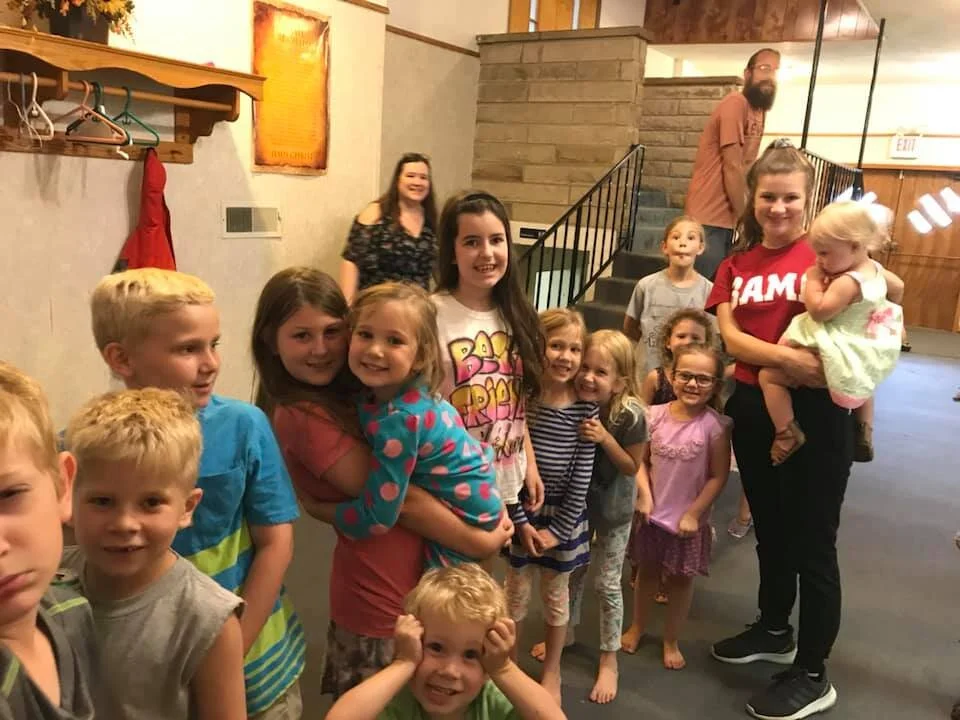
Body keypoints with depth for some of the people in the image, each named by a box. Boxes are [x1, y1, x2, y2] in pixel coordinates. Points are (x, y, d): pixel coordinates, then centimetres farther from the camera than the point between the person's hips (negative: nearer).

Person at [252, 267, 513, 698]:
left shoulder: (350, 393, 4)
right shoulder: (304, 417, -22)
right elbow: (399, 500, -21)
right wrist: (478, 543, -12)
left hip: (417, 583, 8)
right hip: (381, 599, -8)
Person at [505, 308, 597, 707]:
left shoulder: (586, 408, -10)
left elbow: (582, 476, -7)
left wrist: (558, 529, -8)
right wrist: (522, 521, -10)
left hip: (565, 513, 1)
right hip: (522, 510, -1)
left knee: (556, 594, 16)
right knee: (516, 592, 13)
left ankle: (551, 672, 37)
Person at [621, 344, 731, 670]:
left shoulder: (715, 425, -16)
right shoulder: (655, 415, -8)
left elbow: (718, 476, -12)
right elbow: (642, 462, 1)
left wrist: (693, 513, -13)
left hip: (688, 519, -2)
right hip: (652, 513, 2)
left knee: (681, 579, 14)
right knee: (647, 571, 20)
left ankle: (671, 640, 34)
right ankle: (637, 626, 42)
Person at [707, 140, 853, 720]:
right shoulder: (735, 267, 6)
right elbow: (731, 338, -8)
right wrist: (786, 357, -24)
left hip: (815, 411, -5)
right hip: (754, 409, 5)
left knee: (812, 542, 5)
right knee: (770, 529, 21)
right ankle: (774, 631, 43)